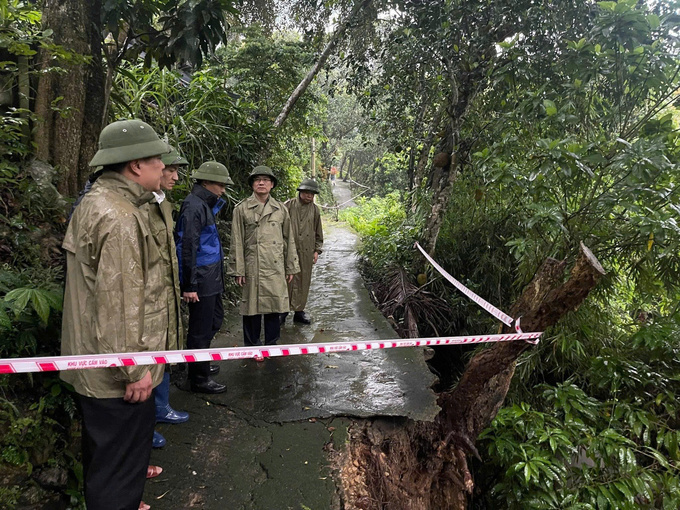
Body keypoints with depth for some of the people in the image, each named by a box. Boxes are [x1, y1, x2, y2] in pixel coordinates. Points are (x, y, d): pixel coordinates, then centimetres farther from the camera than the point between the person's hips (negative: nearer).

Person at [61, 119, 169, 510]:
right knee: (122, 450, 7)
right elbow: (121, 304, -28)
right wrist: (135, 368, -21)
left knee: (106, 446, 29)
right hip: (118, 371, -11)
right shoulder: (119, 219, -26)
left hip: (93, 360, 11)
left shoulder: (96, 202, 9)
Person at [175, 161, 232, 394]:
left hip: (211, 278, 10)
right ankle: (199, 379, 19)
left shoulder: (205, 205, 14)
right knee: (201, 329, 3)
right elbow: (188, 247, -22)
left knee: (215, 319, 22)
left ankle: (201, 364, 40)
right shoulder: (194, 206, -17)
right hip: (201, 280, -10)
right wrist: (189, 285, -22)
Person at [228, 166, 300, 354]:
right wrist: (238, 270, -5)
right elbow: (237, 242, 0)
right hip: (252, 267, -2)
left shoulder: (281, 209, 9)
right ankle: (252, 346, 20)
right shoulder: (242, 209, 1)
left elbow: (289, 239, 12)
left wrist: (291, 267, 10)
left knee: (274, 306, 7)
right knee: (252, 307, 4)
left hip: (276, 268, 3)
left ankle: (271, 344, 23)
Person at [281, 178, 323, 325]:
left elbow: (318, 233, 16)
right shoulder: (289, 206, 0)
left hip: (306, 252, 3)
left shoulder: (315, 210, 10)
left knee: (303, 282, 8)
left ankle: (299, 310, 19)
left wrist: (317, 250, 10)